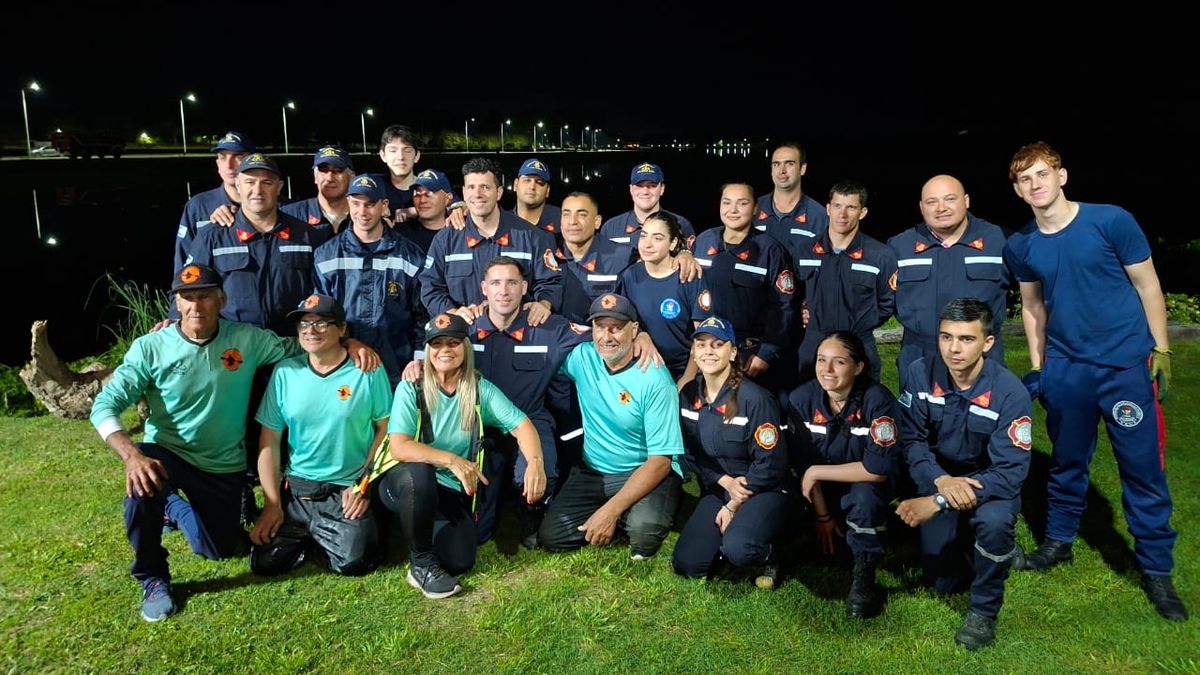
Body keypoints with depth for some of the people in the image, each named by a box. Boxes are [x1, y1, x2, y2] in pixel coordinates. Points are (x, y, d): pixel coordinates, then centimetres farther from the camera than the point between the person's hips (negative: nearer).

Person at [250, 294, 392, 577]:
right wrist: (272, 503, -2)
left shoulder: (368, 370, -7)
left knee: (353, 562, -19)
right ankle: (307, 537, 21)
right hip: (296, 489, 3)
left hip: (347, 491, -2)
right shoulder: (285, 371, 0)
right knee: (264, 563, -9)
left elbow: (386, 429, -1)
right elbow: (269, 440, 3)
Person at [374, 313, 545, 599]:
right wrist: (450, 460, -37)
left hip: (453, 493, 3)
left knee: (459, 562, -17)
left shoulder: (480, 388, -3)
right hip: (405, 483, -2)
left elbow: (521, 424, -11)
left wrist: (535, 462, -31)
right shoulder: (411, 388, -12)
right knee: (419, 472, -37)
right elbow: (399, 448, -23)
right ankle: (420, 562, -14)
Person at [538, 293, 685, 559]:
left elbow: (660, 460, -18)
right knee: (550, 536, -12)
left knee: (644, 529, -33)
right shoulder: (581, 357, -4)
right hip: (592, 473, 4)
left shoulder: (654, 379, -17)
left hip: (646, 472, -4)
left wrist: (610, 510, -24)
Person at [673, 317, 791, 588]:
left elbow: (770, 463, -16)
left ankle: (767, 555, 2)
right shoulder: (688, 395, -1)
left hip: (762, 491, -5)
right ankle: (728, 535, 19)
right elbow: (692, 453, 5)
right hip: (717, 490, 6)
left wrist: (734, 506, -10)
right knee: (686, 564, -9)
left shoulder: (754, 398, -19)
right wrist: (725, 481, -11)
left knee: (738, 550, -33)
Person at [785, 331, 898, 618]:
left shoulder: (877, 400, -24)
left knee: (864, 496, -35)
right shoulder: (801, 398, -15)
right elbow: (802, 464, -7)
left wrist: (816, 473, -23)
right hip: (820, 491, 4)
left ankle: (864, 579, -12)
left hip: (863, 488, -4)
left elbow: (878, 469, -29)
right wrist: (822, 514, -8)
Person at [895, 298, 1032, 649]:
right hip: (939, 479, 3)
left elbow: (1009, 472, -29)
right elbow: (911, 439, -13)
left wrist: (938, 502, -37)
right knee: (942, 581, 5)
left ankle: (984, 610, -10)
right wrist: (941, 481, -32)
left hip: (990, 484, -3)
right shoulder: (919, 375, -18)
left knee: (994, 521, -37)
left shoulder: (1010, 393, -26)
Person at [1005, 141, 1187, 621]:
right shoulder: (1020, 246, 0)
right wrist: (1037, 366, 13)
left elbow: (1147, 285, -3)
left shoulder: (1111, 221, -10)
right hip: (1065, 367, 3)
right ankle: (1059, 541, 33)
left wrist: (1161, 350, -4)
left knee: (1144, 468, 2)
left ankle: (1156, 569, 16)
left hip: (1127, 365, -3)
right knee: (1067, 463, 15)